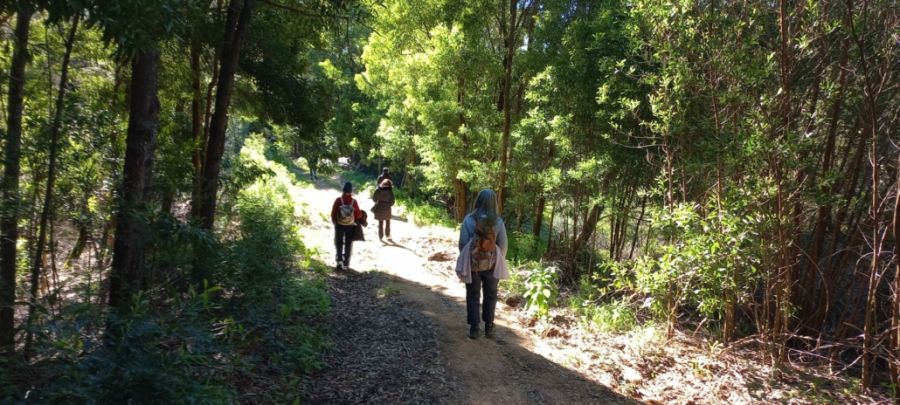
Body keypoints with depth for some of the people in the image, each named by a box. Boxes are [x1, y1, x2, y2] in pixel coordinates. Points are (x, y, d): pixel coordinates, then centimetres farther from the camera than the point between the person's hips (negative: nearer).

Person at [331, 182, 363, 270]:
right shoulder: (354, 201, -15)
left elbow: (333, 213, -8)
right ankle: (346, 263, 15)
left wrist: (334, 222, 10)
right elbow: (358, 215, -10)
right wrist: (356, 220, 13)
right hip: (350, 225, 0)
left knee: (339, 243, 17)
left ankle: (339, 259, 2)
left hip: (339, 225, 0)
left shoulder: (338, 200, -14)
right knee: (348, 244, 12)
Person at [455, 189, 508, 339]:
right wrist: (499, 261, 10)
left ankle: (474, 328, 14)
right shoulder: (498, 221, -11)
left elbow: (463, 242, -9)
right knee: (490, 295, 19)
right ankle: (488, 327, 23)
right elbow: (503, 245, -7)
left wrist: (465, 260, 7)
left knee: (473, 296, 13)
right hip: (491, 264, 1)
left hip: (472, 263, -1)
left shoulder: (469, 219, -13)